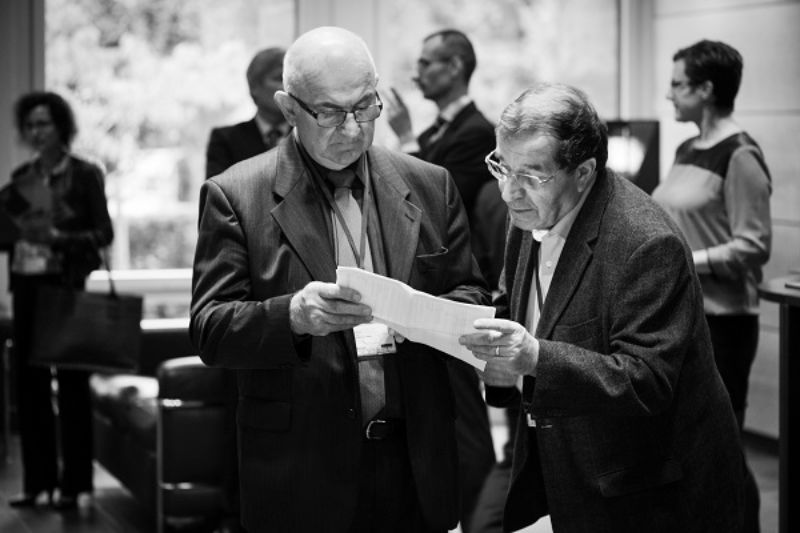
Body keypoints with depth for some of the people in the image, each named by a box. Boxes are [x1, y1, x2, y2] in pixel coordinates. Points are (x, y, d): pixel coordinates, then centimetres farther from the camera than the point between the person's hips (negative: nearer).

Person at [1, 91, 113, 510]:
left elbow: (103, 233, -6)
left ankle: (73, 482, 3)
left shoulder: (84, 175, -2)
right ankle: (38, 480, 12)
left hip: (67, 285, -5)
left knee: (71, 383, -2)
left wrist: (57, 236, -18)